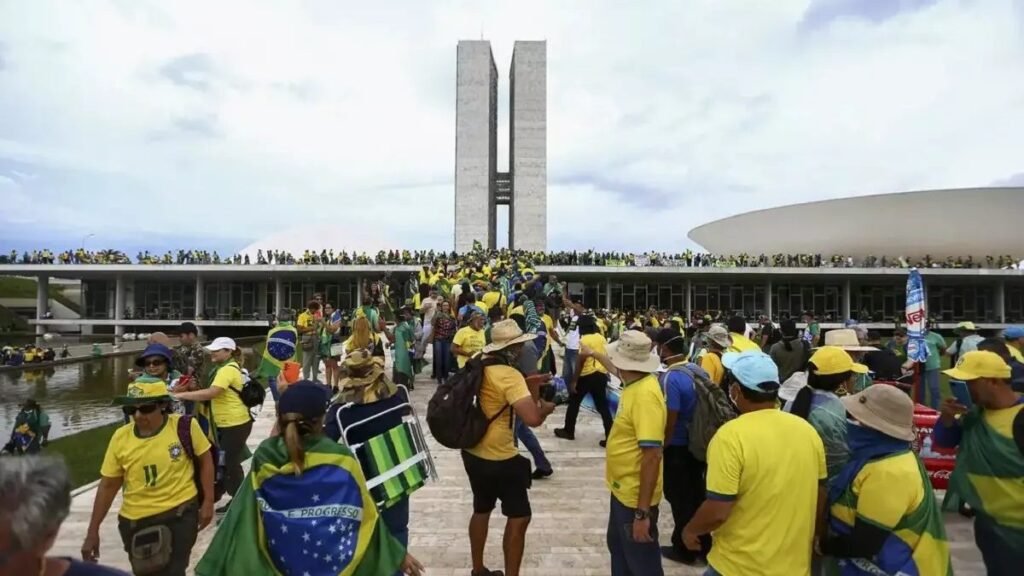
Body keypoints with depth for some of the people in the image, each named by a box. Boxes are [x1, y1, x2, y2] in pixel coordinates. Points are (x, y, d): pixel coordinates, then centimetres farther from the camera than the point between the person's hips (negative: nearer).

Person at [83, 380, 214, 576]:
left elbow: (205, 460, -2)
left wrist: (208, 501, -4)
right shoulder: (121, 437, -8)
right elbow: (108, 485, 2)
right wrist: (93, 531, 5)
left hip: (180, 514, -4)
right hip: (135, 521, 4)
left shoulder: (185, 427, -15)